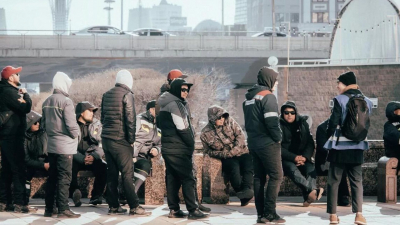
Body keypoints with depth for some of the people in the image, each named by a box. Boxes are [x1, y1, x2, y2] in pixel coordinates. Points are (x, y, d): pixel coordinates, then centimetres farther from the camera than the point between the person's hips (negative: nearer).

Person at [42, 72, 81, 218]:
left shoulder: (47, 102, 8)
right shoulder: (66, 101, -15)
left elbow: (43, 123, 14)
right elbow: (71, 124, -18)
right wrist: (77, 135, -1)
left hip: (51, 144, 7)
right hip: (65, 145, -7)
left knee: (52, 177, 13)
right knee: (64, 178, -4)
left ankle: (49, 209, 17)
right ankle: (63, 210, -4)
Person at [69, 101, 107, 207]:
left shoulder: (96, 125, 10)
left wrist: (94, 156, -17)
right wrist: (83, 159, -21)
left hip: (92, 158, 3)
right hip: (76, 158, -3)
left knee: (103, 167, -27)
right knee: (71, 168, -35)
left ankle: (96, 196, -16)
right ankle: (75, 194, -18)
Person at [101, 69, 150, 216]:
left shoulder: (106, 95, 11)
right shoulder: (127, 95, -10)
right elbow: (130, 119, -14)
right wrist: (131, 139, -7)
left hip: (106, 138, 7)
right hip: (120, 140, -7)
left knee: (111, 173, 10)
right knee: (127, 173, -5)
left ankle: (113, 206, 13)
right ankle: (134, 207, -6)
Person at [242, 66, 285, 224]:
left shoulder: (249, 98, 15)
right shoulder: (268, 97, -12)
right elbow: (272, 122, -20)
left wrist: (253, 135, 14)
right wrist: (278, 137, -9)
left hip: (253, 143, 8)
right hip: (268, 143, -8)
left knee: (259, 177, 10)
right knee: (276, 176, -4)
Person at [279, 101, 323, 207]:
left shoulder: (303, 123, 12)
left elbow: (310, 143, 11)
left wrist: (305, 157, -9)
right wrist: (294, 158, -18)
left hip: (302, 157, 3)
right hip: (286, 159, -3)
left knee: (311, 168, -28)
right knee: (293, 170, -35)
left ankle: (308, 197, -40)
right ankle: (313, 190, -48)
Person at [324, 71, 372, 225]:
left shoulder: (340, 100, -10)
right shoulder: (366, 101, 5)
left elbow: (333, 122, -10)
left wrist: (329, 136, 6)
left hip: (339, 146, -4)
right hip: (357, 147, 4)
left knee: (334, 181, 6)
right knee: (357, 181, 7)